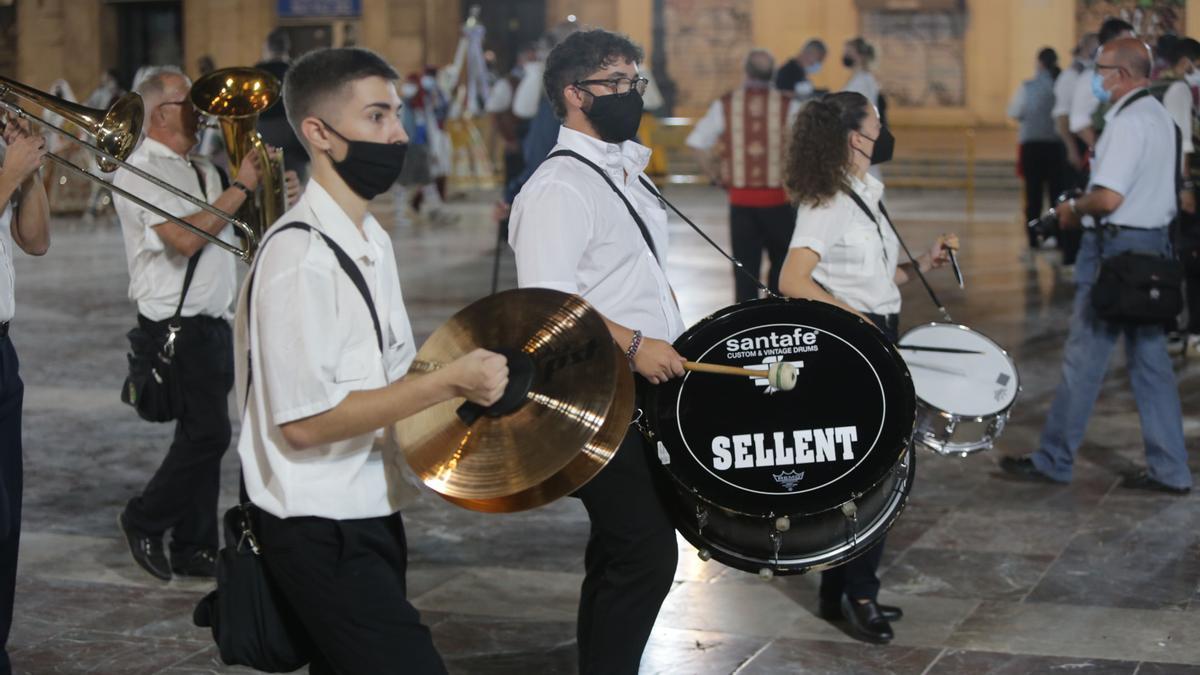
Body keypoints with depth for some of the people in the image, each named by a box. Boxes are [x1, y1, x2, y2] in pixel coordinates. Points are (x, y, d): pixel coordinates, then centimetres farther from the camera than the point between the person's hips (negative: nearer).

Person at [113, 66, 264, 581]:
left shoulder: (200, 169, 15)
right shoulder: (140, 171, -12)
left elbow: (237, 228, 23)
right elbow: (184, 238, -25)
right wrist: (240, 187, -19)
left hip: (212, 322, 8)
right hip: (178, 326, -8)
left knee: (204, 434, 10)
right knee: (207, 433, -8)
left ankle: (194, 549, 18)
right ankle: (144, 521, 11)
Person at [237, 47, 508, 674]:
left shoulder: (372, 240, 11)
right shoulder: (300, 256, -20)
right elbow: (305, 421, -23)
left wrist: (467, 380, 2)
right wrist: (449, 381, -23)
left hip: (368, 517, 9)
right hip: (322, 537, -9)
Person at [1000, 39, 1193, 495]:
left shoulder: (1128, 123, -18)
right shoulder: (1159, 117, 13)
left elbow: (1108, 198, -25)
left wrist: (1073, 208, -7)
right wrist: (1085, 208, 15)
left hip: (1116, 247, -9)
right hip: (1153, 242, 9)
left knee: (1084, 359, 1)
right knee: (1150, 359, 11)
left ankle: (1053, 461, 11)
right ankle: (1169, 470, 13)